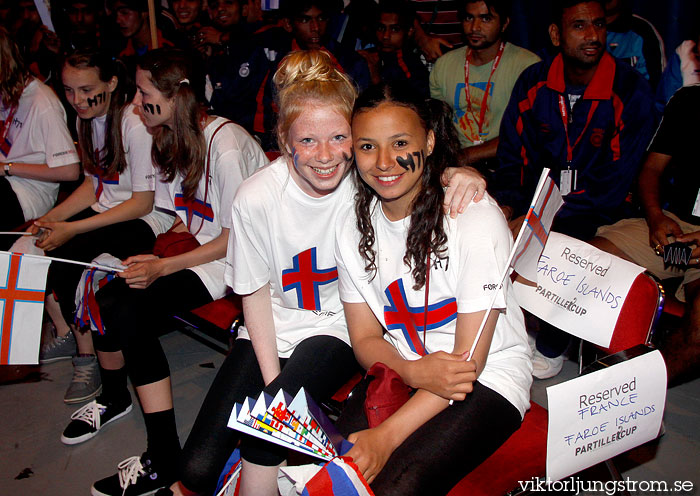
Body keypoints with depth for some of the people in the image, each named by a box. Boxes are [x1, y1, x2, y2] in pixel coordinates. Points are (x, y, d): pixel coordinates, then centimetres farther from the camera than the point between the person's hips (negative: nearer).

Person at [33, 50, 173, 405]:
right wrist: (51, 218, -3)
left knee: (65, 259, -25)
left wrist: (72, 229, -21)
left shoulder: (136, 124, -20)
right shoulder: (86, 119, 6)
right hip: (106, 209, 8)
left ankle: (87, 358, -7)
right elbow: (94, 183, 13)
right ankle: (65, 334, 9)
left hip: (146, 220, -8)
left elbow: (143, 203, -19)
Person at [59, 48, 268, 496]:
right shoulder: (174, 137, 8)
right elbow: (186, 218, 13)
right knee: (107, 298, -10)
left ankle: (164, 459, -13)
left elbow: (237, 237, -19)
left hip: (233, 259, -8)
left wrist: (164, 267, -21)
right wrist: (154, 259, -3)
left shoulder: (227, 145, -20)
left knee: (132, 313, -23)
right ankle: (113, 396, 20)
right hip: (196, 243, 8)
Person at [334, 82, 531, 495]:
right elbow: (365, 338, 2)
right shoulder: (353, 227, -2)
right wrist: (413, 372, -21)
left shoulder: (476, 217, -19)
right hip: (400, 370, 4)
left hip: (489, 377, -4)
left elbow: (470, 360, -17)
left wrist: (388, 435, -24)